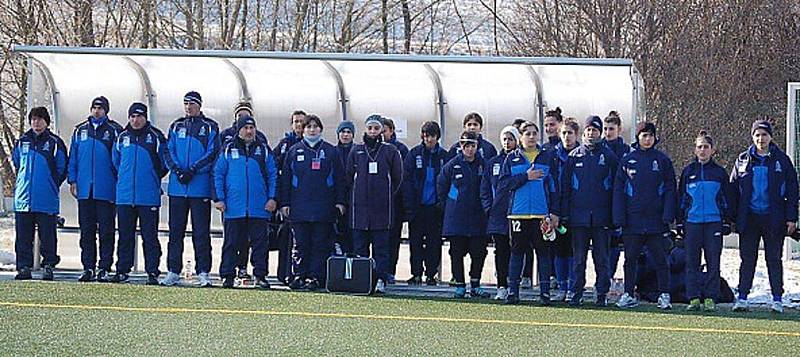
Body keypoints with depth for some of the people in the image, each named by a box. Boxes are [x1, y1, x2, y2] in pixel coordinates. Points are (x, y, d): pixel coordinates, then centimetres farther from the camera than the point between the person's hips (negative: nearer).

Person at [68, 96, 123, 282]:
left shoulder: (114, 131, 2)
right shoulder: (80, 130, 12)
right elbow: (73, 157, 15)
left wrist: (120, 182, -4)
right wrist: (72, 180, 7)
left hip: (106, 189, -3)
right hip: (84, 189, 3)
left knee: (106, 230, -2)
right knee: (86, 230, 6)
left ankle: (104, 268, 1)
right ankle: (88, 267, 10)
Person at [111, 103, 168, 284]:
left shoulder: (156, 137, -1)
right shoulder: (122, 137, 9)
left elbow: (165, 163, 6)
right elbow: (115, 162, 22)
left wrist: (153, 179, 9)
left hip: (149, 196, -4)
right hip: (125, 196, 4)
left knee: (150, 236, -2)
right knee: (125, 235, 8)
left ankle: (152, 272, 1)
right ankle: (122, 271, 14)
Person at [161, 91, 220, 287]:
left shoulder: (210, 127, 4)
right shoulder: (176, 126, 14)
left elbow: (212, 154, -5)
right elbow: (168, 152, 8)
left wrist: (193, 170, -15)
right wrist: (177, 169, -10)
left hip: (200, 188, -3)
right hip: (177, 188, 3)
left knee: (201, 232, -2)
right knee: (175, 231, 5)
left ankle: (203, 273, 0)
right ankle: (173, 272, 8)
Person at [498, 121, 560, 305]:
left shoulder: (547, 157, 9)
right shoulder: (512, 158, 8)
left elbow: (554, 186, 8)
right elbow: (502, 185, -1)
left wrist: (554, 213, 0)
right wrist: (525, 177, -11)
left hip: (542, 214, 0)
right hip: (518, 213, 0)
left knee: (544, 252, 1)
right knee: (517, 252, 3)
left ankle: (545, 292, 4)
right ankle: (512, 291, 7)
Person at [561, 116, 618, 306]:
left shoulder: (609, 156, 5)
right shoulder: (574, 156, 8)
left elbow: (615, 186, 6)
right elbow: (565, 187, 9)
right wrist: (565, 214, 2)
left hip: (601, 216, -1)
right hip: (579, 215, 1)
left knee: (602, 258, 0)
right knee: (579, 258, 3)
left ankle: (602, 294, 4)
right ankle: (576, 293, 8)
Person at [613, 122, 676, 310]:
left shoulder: (663, 160, 4)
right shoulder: (627, 160, 5)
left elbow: (670, 189, 3)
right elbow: (619, 190, 5)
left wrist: (668, 215, -7)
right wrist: (619, 217, -4)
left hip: (656, 220, -1)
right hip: (632, 220, 1)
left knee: (660, 259, 1)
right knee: (630, 259, 5)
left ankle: (664, 295, 7)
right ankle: (629, 295, 13)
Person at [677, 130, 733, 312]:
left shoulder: (719, 172, 7)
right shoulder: (688, 171, 10)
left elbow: (726, 199, 10)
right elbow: (681, 198, 12)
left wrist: (727, 222, 3)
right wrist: (680, 222, 6)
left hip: (714, 222, -1)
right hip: (692, 221, 1)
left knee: (713, 261, -2)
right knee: (692, 261, 0)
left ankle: (711, 298, 2)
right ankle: (694, 298, 4)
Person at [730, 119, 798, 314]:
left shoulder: (781, 160, 2)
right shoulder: (743, 160, 7)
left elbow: (792, 190, 3)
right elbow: (734, 189, 10)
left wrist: (791, 218, -3)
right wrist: (733, 218, 3)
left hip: (773, 218, -1)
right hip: (749, 218, 1)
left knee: (774, 259, 4)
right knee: (747, 259, 3)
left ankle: (777, 299, 8)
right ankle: (742, 298, 7)